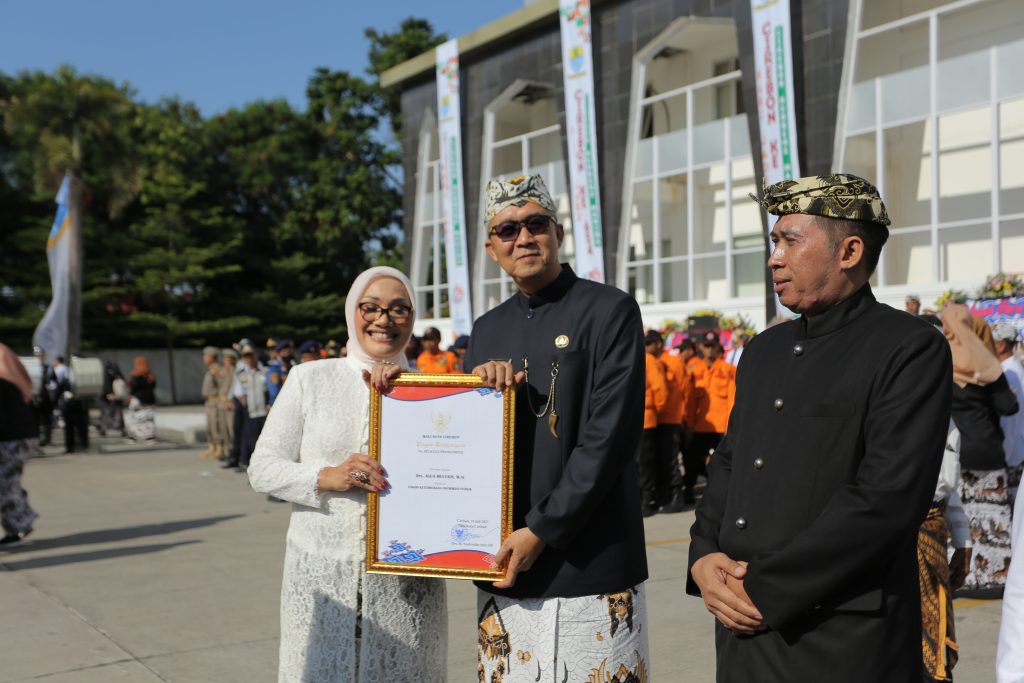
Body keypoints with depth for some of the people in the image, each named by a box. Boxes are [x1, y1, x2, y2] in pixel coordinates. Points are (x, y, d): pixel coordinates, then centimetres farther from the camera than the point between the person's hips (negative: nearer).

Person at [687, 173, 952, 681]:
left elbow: (888, 496, -18)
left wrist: (765, 587, -17)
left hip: (842, 640, -6)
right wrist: (704, 558, -2)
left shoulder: (911, 349, -9)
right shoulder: (764, 350, 13)